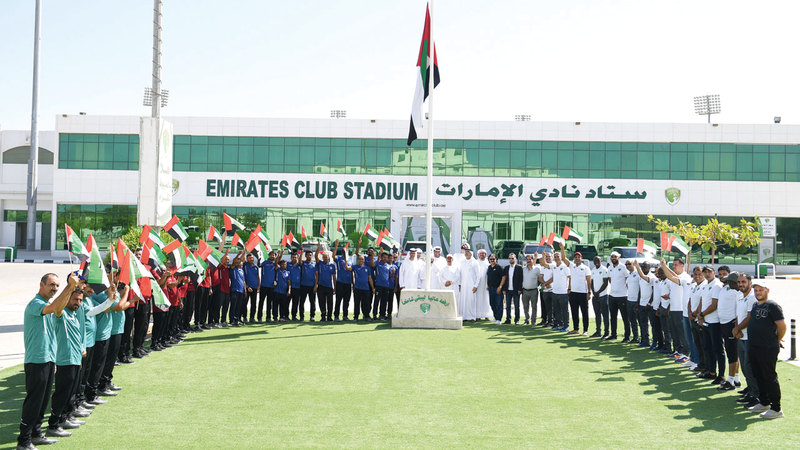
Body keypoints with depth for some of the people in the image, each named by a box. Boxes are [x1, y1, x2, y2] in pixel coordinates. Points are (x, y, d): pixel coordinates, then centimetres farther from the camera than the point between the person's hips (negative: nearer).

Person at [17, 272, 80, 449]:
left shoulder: (47, 306, 19)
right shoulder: (34, 304, -12)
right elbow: (53, 308, -33)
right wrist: (70, 287, -34)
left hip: (48, 360, 9)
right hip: (36, 361, -9)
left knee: (43, 401, 14)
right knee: (33, 401, -6)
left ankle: (36, 434, 23)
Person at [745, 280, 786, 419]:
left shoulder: (773, 306, -13)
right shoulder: (755, 306, 14)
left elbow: (782, 326, -14)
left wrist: (777, 341, -3)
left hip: (768, 349, -9)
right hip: (754, 347, 9)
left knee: (770, 377, -4)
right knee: (759, 376, 16)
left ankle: (776, 409, 1)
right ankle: (764, 403, 29)